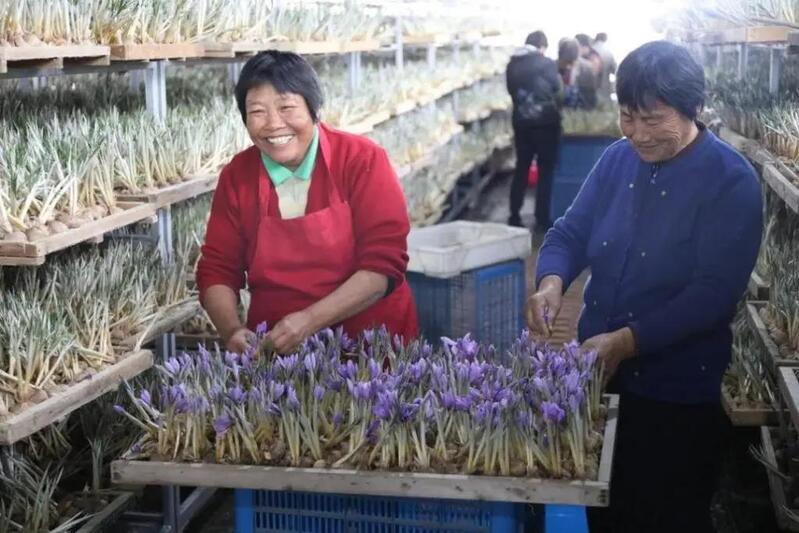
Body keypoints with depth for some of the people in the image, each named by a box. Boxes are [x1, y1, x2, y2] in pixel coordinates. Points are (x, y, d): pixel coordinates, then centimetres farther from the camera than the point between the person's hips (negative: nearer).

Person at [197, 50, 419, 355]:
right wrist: (232, 330, -14)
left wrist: (310, 320, -21)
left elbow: (384, 263, -12)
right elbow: (217, 270, 6)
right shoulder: (236, 177, 3)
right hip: (274, 351, 4)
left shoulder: (363, 160, -7)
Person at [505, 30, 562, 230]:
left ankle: (514, 216, 14)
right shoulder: (547, 64, -9)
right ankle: (542, 219, 4)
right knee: (546, 170, 4)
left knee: (521, 168, 14)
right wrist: (556, 112, 16)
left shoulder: (512, 65, 4)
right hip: (545, 122, -4)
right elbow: (556, 91, -1)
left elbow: (511, 91, 11)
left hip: (521, 121, 4)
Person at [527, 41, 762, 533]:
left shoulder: (732, 181, -16)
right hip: (597, 370, 5)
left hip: (678, 392, -5)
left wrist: (628, 341, -29)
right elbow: (571, 233, 4)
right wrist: (552, 280, -18)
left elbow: (714, 293, -22)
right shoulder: (618, 160, 1)